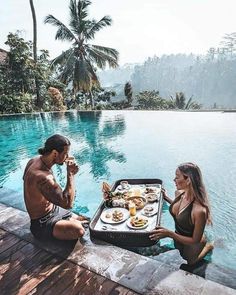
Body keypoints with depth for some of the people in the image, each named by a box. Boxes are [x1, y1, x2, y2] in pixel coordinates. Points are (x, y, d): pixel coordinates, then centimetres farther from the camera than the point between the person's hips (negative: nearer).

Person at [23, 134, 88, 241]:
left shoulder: (35, 160, -5)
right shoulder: (43, 176, -36)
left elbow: (25, 178, 17)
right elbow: (68, 203, -38)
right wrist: (70, 174, -30)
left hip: (53, 210, 8)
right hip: (42, 224, -8)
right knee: (78, 230, -30)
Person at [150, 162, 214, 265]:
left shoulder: (200, 210, -41)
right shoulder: (179, 193, -19)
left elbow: (195, 241, -29)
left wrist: (169, 234, -36)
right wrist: (166, 198, 0)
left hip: (191, 245, -6)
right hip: (178, 237, 6)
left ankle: (208, 247, 37)